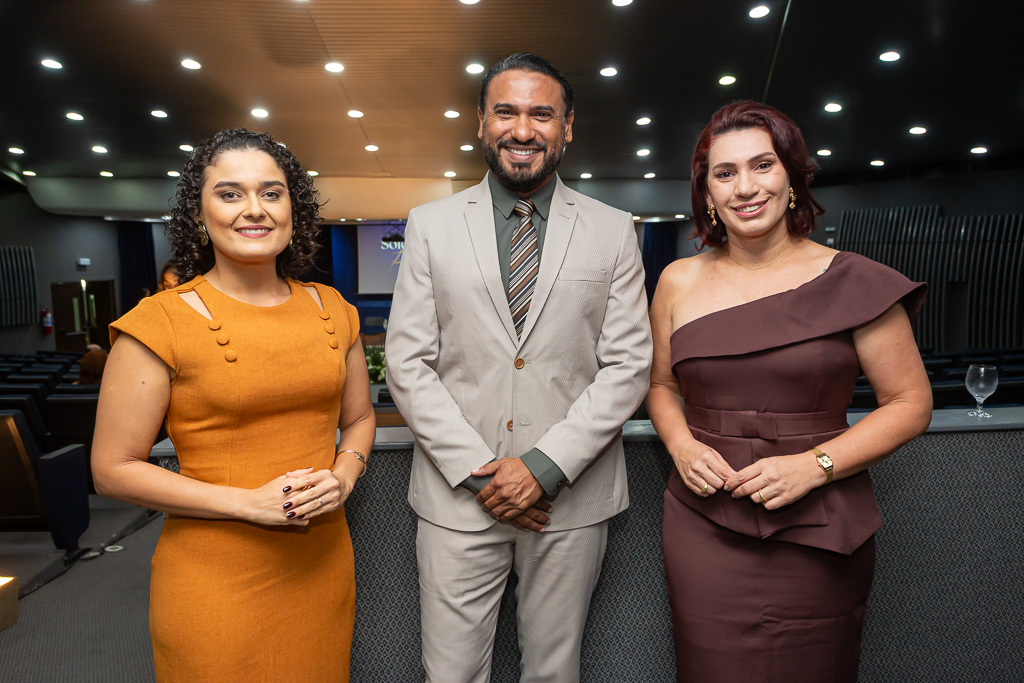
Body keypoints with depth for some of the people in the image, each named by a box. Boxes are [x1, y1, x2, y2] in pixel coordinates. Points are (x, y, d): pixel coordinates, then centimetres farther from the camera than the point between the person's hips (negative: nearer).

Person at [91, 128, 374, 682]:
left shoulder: (331, 310, 2)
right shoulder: (162, 322, -12)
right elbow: (113, 469, -9)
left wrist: (343, 475, -9)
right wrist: (249, 502, -18)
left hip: (322, 563, 5)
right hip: (215, 577, -4)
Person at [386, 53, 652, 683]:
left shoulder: (613, 231, 2)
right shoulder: (431, 225, 2)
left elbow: (628, 365, -3)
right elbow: (409, 362, -2)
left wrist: (546, 466, -12)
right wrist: (476, 470, -9)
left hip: (571, 495, 1)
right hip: (457, 494, 0)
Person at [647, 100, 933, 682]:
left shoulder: (851, 282, -6)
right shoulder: (679, 281, 3)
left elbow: (911, 403, -1)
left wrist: (814, 465, -15)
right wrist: (682, 446, -6)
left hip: (816, 534, -1)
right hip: (703, 523, 2)